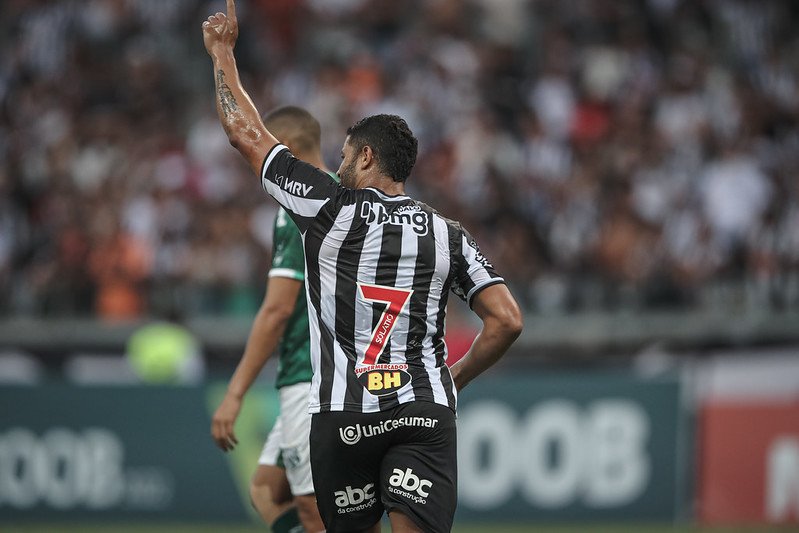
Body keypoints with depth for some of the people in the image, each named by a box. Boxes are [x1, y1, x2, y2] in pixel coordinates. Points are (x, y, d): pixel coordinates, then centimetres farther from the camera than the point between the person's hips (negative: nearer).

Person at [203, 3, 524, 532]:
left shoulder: (331, 208, 2)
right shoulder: (449, 233, 10)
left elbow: (246, 133, 11)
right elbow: (507, 321, 4)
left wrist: (222, 54, 23)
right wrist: (457, 379, 18)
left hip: (344, 414, -1)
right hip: (427, 410, 1)